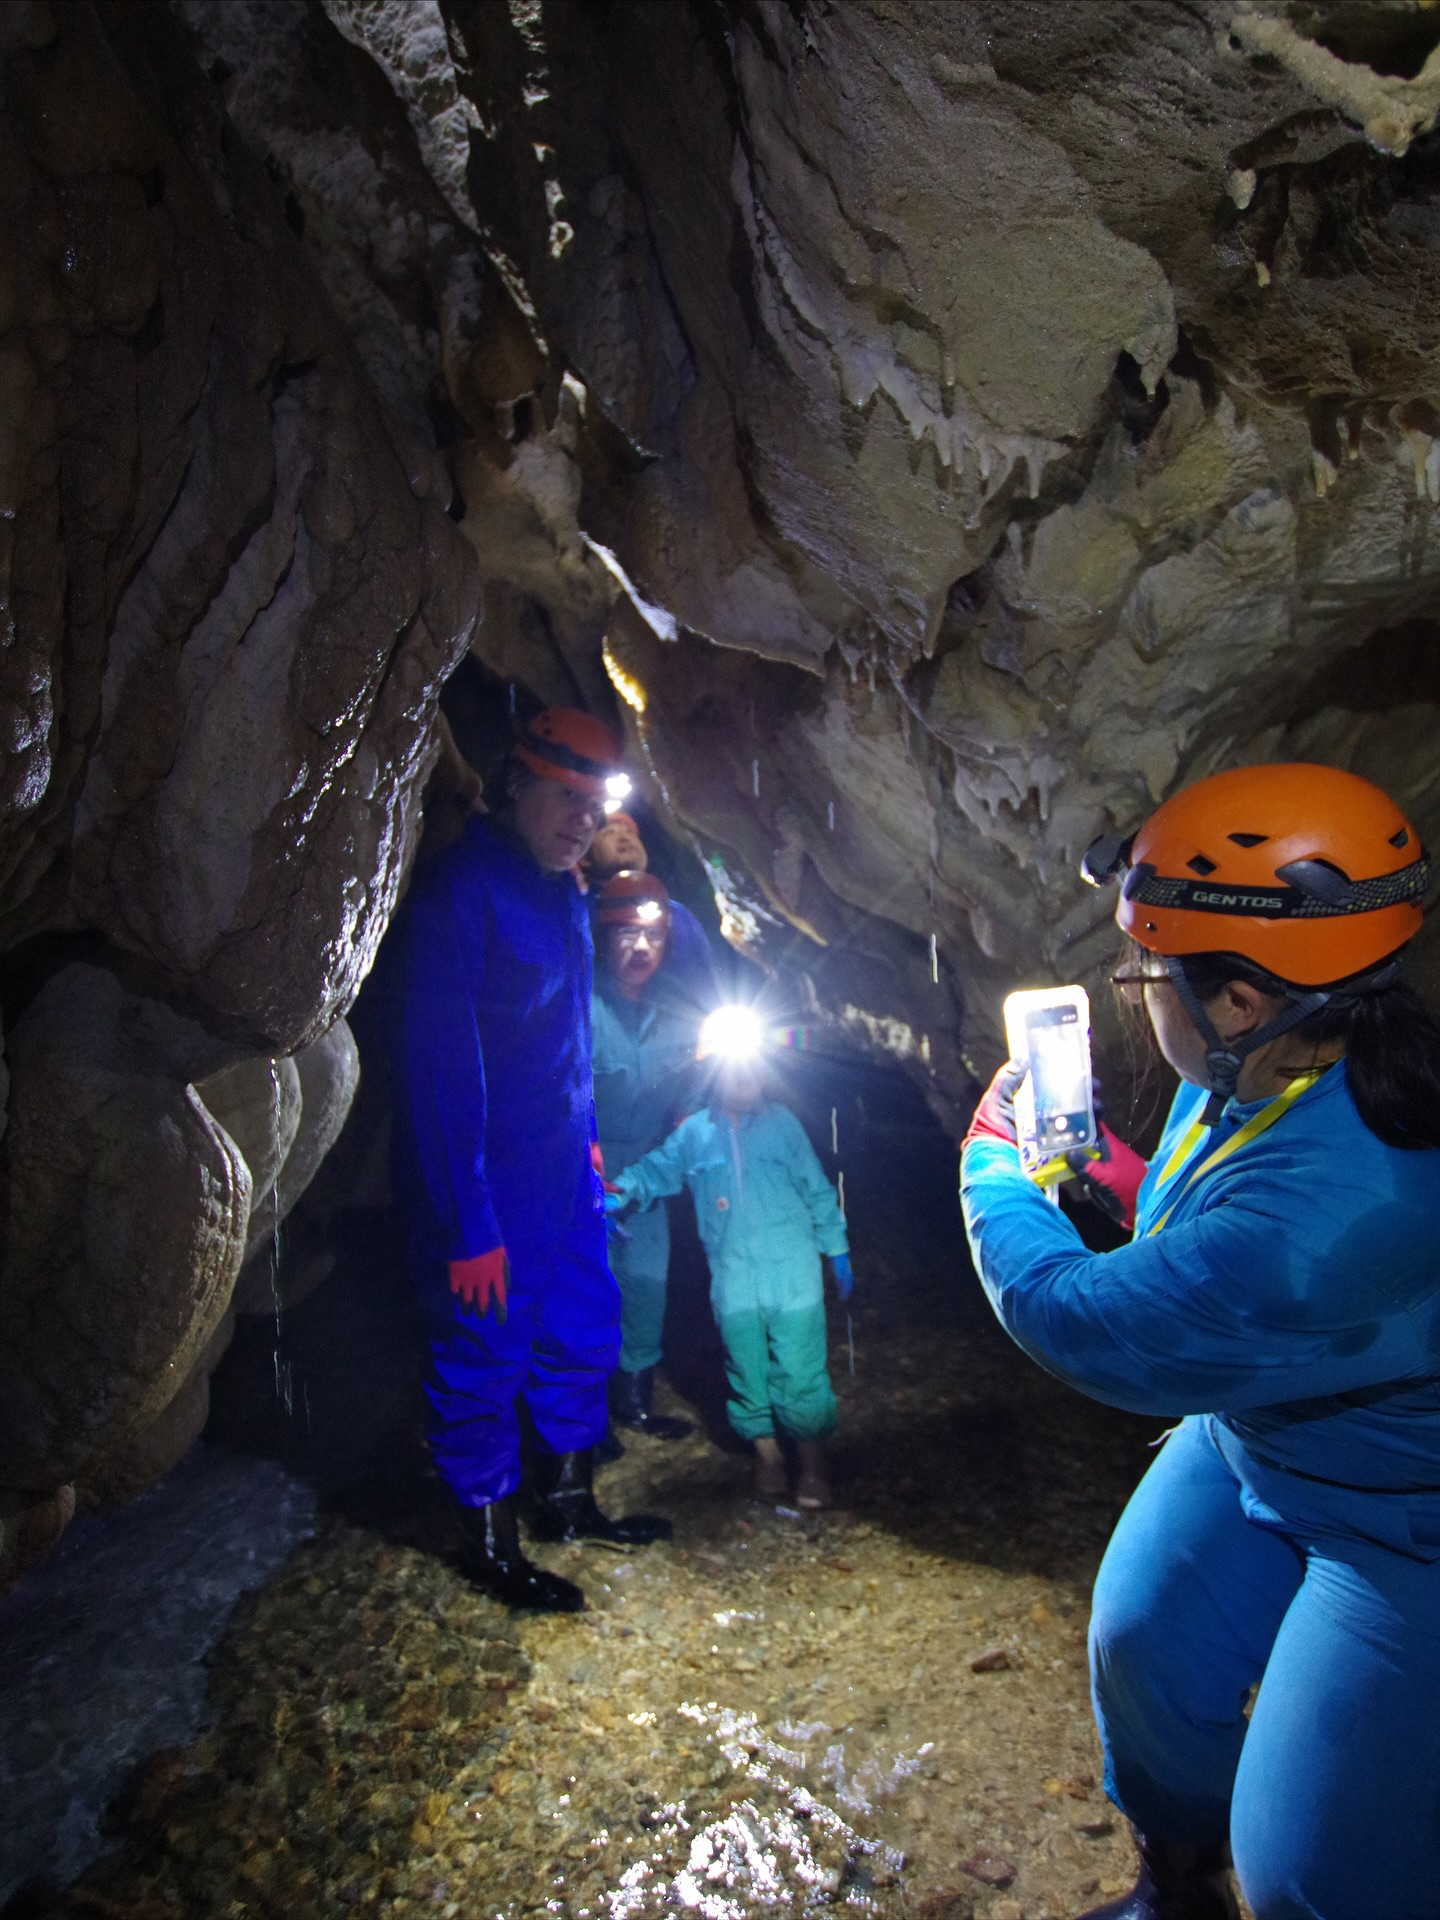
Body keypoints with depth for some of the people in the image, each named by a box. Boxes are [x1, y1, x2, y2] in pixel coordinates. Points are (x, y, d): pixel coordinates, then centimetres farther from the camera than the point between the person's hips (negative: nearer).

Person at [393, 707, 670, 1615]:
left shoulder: (563, 892, 8)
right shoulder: (459, 892, -20)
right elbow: (441, 1068, -23)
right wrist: (467, 1226, -23)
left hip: (562, 1168, 9)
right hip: (489, 1185, -8)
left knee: (584, 1329, 18)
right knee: (485, 1354, 7)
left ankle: (568, 1498, 39)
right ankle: (491, 1543, 27)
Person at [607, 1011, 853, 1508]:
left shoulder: (783, 1123, 3)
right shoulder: (694, 1132, 5)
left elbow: (817, 1191, 9)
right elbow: (656, 1168, 3)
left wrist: (837, 1251, 11)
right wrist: (621, 1191, -18)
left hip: (793, 1275, -1)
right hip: (733, 1283, 1)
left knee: (799, 1372, 0)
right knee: (746, 1372, 11)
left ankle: (813, 1461, 20)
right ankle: (766, 1451, 32)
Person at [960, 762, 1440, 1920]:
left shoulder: (1333, 1202, -42)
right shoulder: (1257, 1069, -11)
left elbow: (1073, 1317, -30)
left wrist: (992, 1161, -15)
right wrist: (1127, 1179, -3)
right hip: (1251, 1433, 9)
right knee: (1145, 1647, 16)